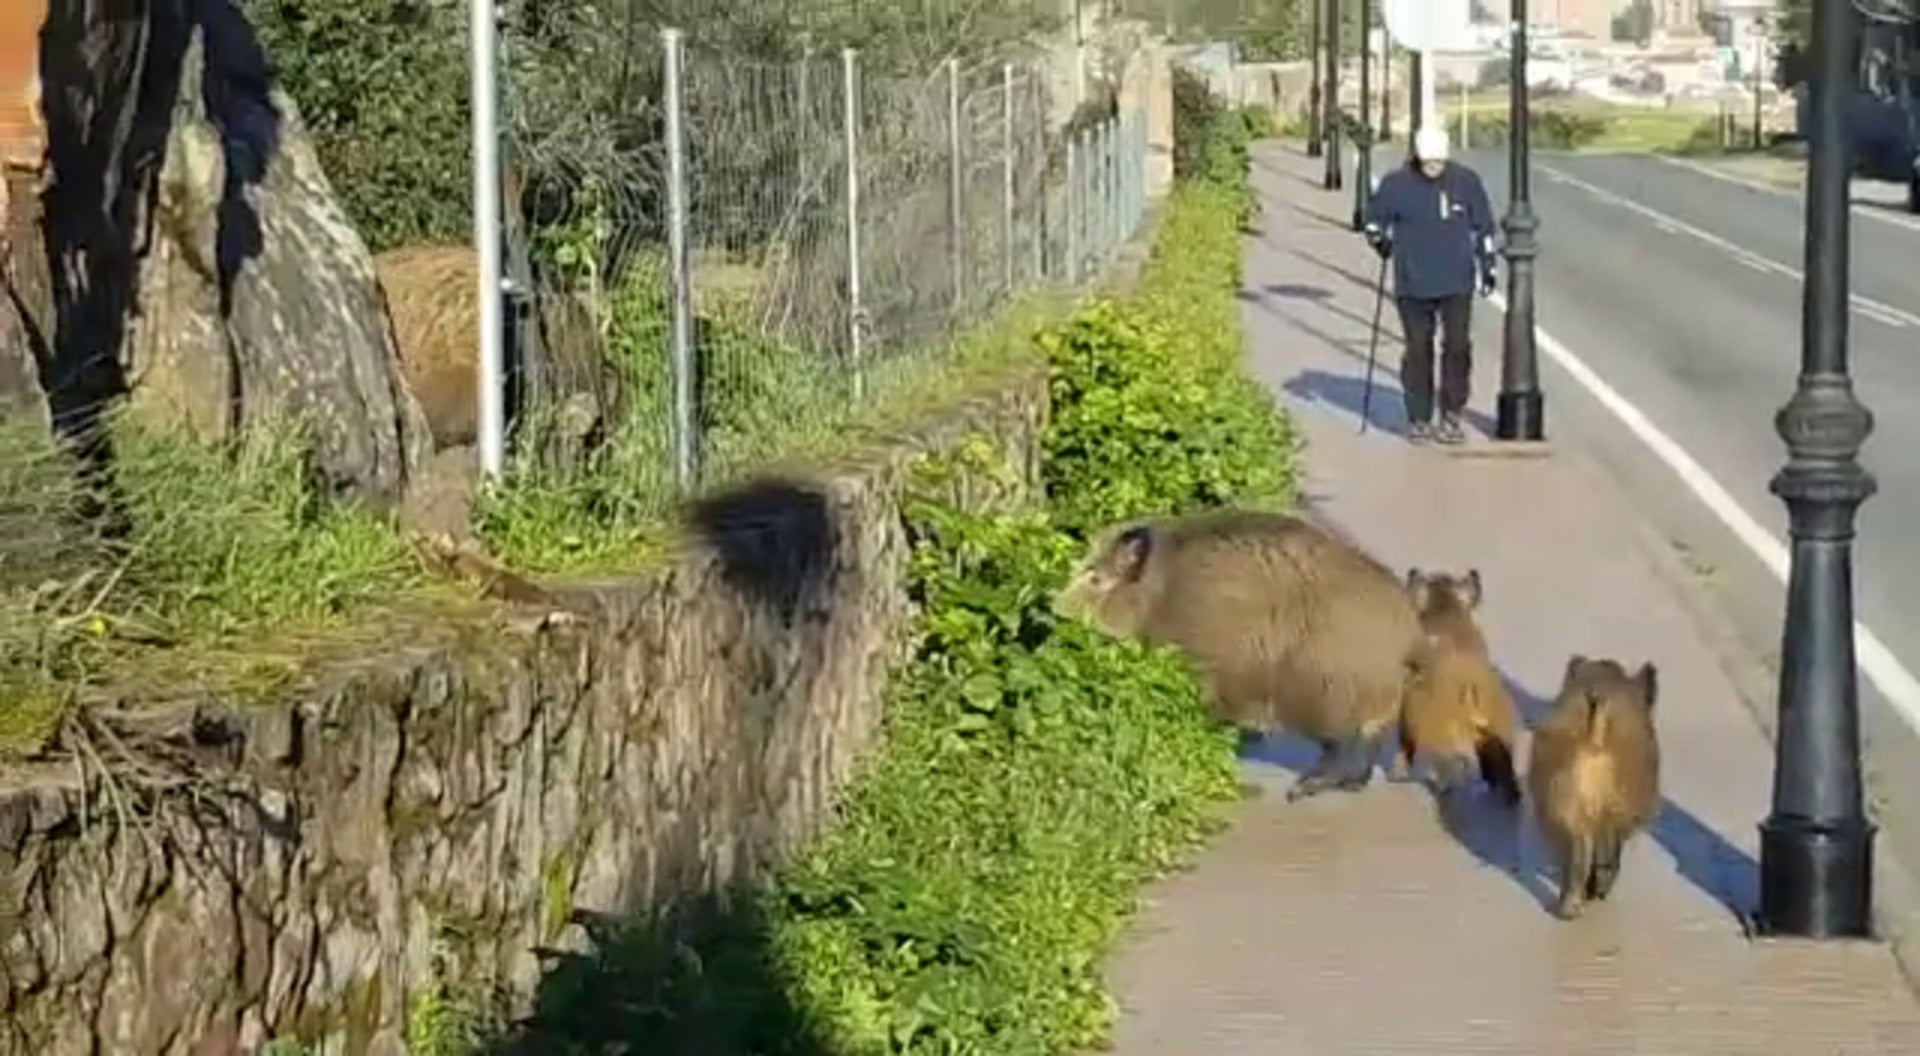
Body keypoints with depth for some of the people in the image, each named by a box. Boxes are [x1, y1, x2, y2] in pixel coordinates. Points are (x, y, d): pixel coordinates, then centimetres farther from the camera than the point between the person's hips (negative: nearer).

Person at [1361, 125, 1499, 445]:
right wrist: (1378, 239, -10)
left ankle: (1452, 416, 8)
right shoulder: (1396, 184, -5)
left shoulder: (1466, 182, -1)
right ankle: (1418, 419, 14)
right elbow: (1374, 218, 9)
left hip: (1457, 283, 1)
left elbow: (1483, 226, 10)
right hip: (1413, 285, -1)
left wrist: (1487, 266, 10)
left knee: (1458, 346, -3)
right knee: (1418, 350, 4)